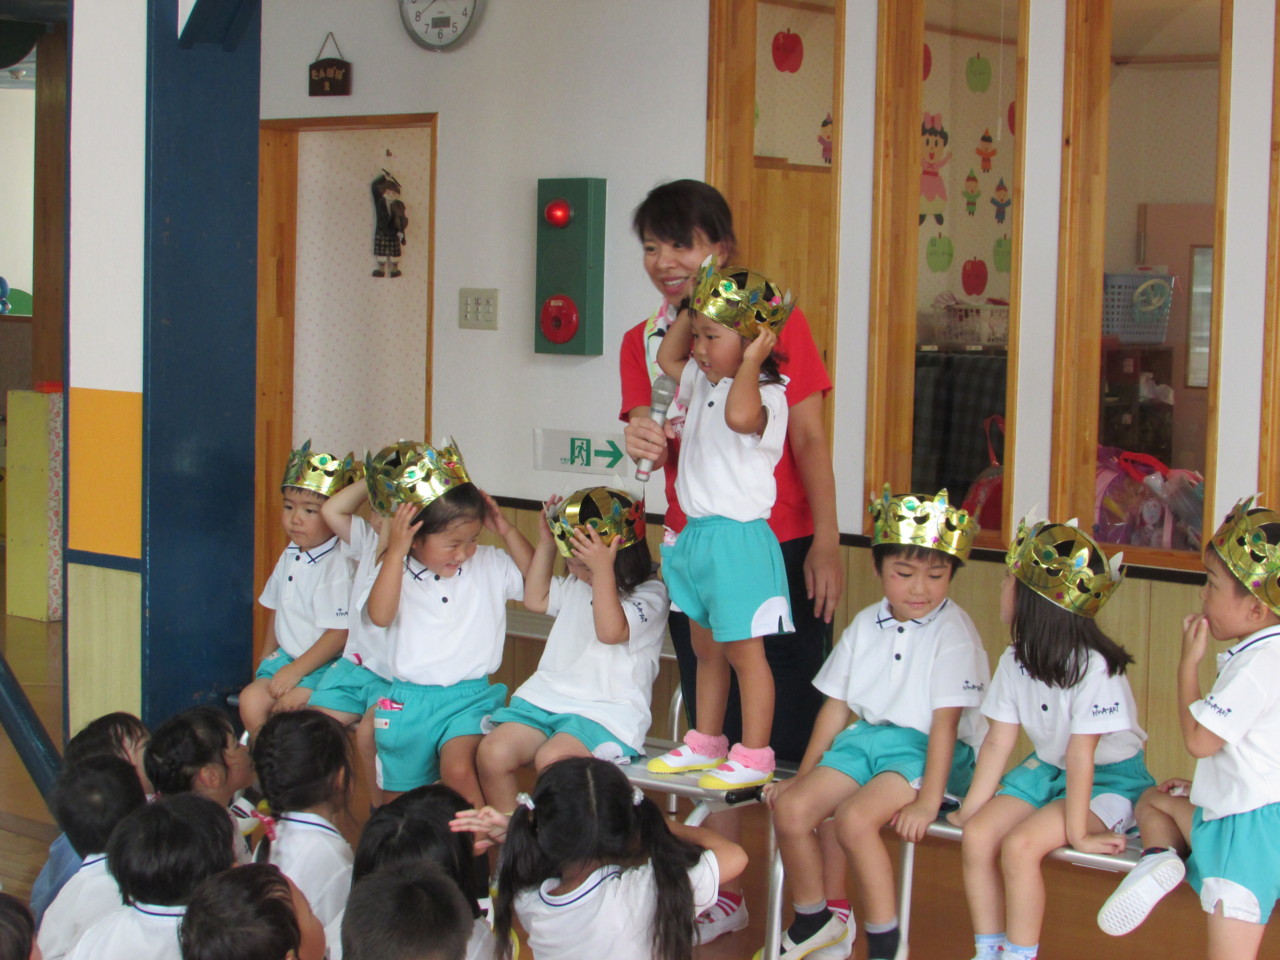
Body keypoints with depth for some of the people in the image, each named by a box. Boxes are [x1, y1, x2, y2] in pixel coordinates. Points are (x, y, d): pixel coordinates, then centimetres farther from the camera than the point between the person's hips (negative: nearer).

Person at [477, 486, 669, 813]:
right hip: (547, 697, 7)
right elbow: (536, 598, 35)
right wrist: (547, 542, 25)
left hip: (606, 712, -7)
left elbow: (610, 631, -20)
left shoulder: (650, 594, -4)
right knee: (492, 753, -18)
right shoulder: (577, 584, 21)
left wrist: (603, 571, -27)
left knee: (552, 758, -36)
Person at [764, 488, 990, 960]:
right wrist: (804, 774, 12)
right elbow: (836, 705, 13)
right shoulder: (866, 625, 8)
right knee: (790, 807, -11)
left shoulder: (952, 632, -10)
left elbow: (946, 719, -15)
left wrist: (928, 800, -20)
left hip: (925, 748, -6)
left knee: (855, 816, -29)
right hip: (866, 738, 7)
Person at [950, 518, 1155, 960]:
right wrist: (971, 807, -1)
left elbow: (1081, 753, -26)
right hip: (1047, 769, 7)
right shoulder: (1016, 661, -4)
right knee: (977, 836, -13)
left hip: (1111, 778, -7)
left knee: (1020, 844, -26)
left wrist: (1077, 832, -22)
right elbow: (998, 740, 0)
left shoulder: (1093, 668, -26)